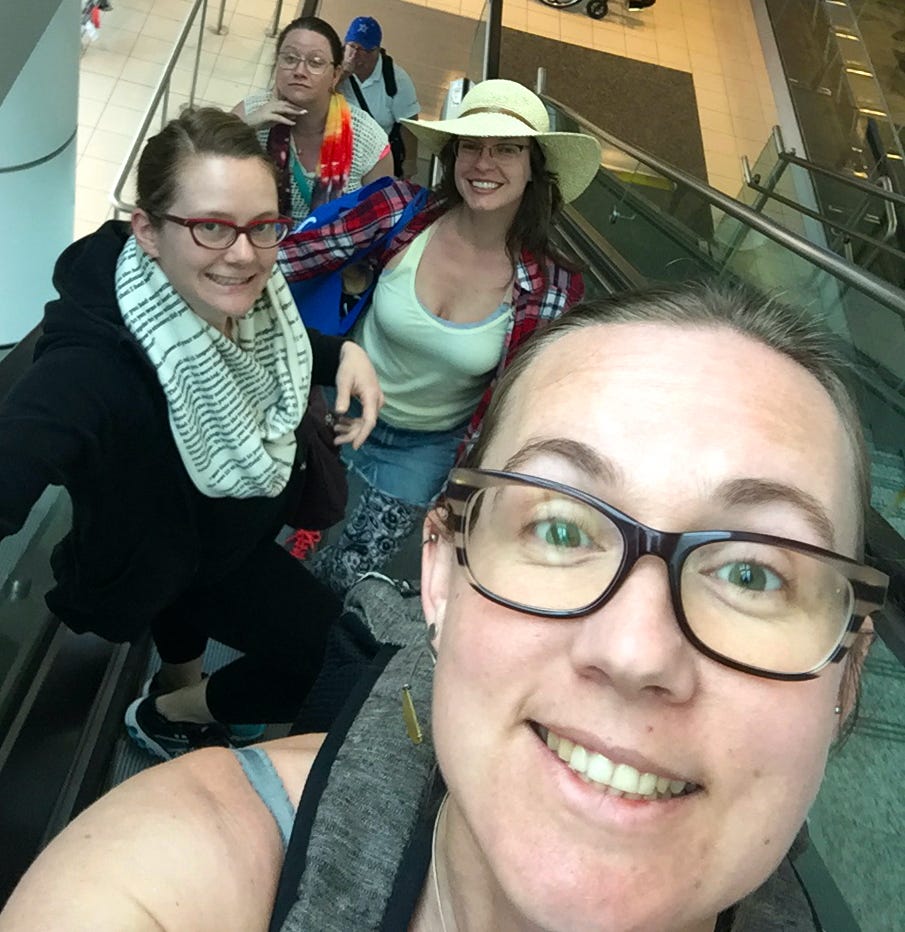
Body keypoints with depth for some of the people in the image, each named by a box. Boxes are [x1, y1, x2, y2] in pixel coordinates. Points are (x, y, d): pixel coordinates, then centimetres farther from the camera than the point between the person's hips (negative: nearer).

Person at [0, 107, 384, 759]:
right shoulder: (95, 362, -42)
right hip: (169, 560, -6)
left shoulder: (242, 290, -22)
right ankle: (165, 717, 23)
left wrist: (343, 353, -19)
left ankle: (179, 680, 72)